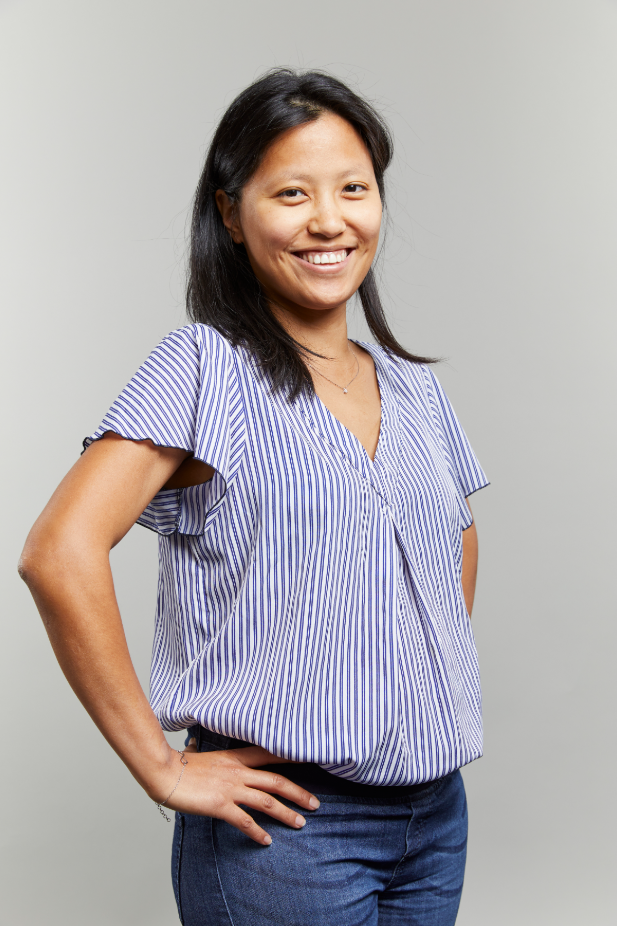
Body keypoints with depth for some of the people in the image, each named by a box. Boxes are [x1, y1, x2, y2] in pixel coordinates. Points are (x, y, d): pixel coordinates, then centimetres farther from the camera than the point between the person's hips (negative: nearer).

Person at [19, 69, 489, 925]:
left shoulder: (413, 387, 9)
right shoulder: (206, 367, -11)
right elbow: (60, 555, -22)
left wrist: (433, 692, 12)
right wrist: (163, 770, -18)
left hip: (437, 814, 6)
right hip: (286, 825, -6)